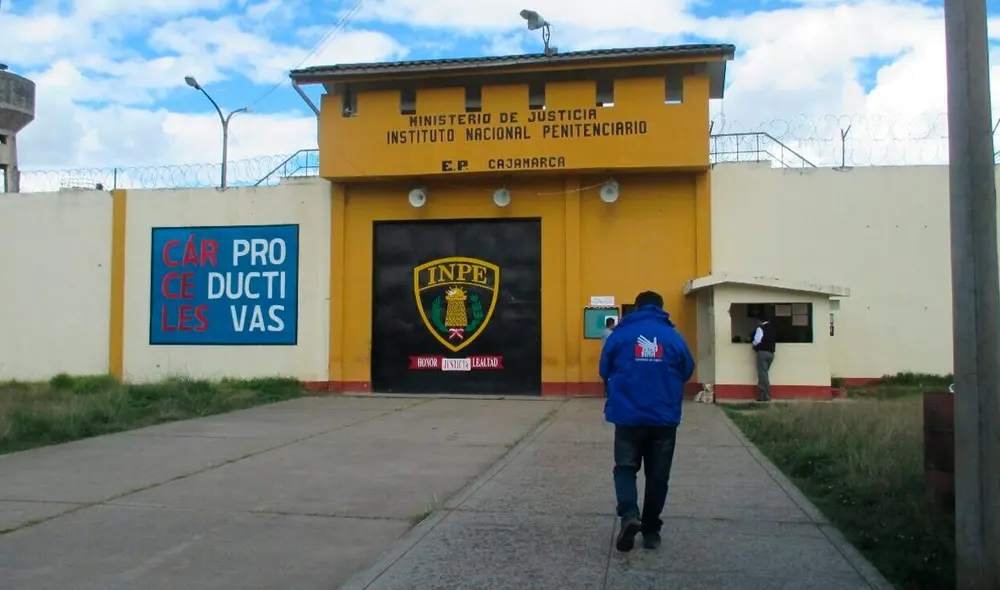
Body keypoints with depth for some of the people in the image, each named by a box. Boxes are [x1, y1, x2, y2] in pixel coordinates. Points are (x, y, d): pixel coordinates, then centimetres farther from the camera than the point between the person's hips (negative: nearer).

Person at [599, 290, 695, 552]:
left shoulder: (619, 334, -1)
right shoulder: (674, 337, 1)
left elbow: (604, 371, 7)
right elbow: (687, 372, 9)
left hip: (628, 416, -1)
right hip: (665, 417, 1)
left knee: (625, 467, 11)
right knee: (658, 475, 12)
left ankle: (629, 514, -11)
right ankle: (651, 530, 17)